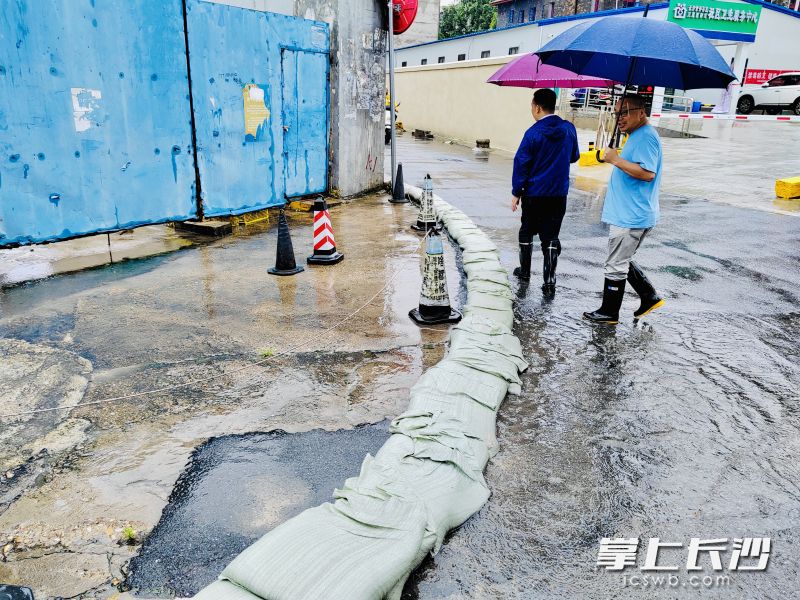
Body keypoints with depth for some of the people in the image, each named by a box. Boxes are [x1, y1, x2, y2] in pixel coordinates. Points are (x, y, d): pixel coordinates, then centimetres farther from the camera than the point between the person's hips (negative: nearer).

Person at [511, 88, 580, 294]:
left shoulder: (533, 133, -13)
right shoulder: (569, 129, 0)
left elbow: (521, 164, -11)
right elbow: (574, 157, 14)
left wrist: (516, 193, -5)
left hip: (534, 194, -3)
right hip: (559, 194, 3)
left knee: (527, 232, 16)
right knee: (551, 236, 5)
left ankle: (525, 271, 28)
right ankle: (549, 280, -1)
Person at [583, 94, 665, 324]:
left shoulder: (646, 137, -16)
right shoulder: (637, 136, 18)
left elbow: (647, 173, -27)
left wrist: (616, 160, -24)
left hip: (631, 218, -11)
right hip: (626, 215, 11)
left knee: (616, 266, -1)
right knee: (622, 262, 20)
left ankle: (609, 312, 10)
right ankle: (650, 297, 27)